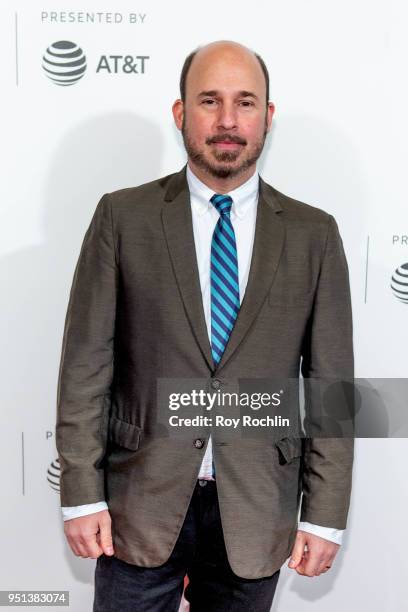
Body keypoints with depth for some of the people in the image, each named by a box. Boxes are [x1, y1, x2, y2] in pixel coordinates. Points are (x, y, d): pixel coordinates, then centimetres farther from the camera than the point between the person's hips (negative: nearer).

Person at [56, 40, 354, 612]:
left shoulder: (314, 234, -1)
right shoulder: (122, 216, -4)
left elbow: (331, 382, -1)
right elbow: (86, 363, -4)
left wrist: (325, 516, -1)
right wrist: (82, 496, -6)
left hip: (257, 510, 1)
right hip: (142, 502, -1)